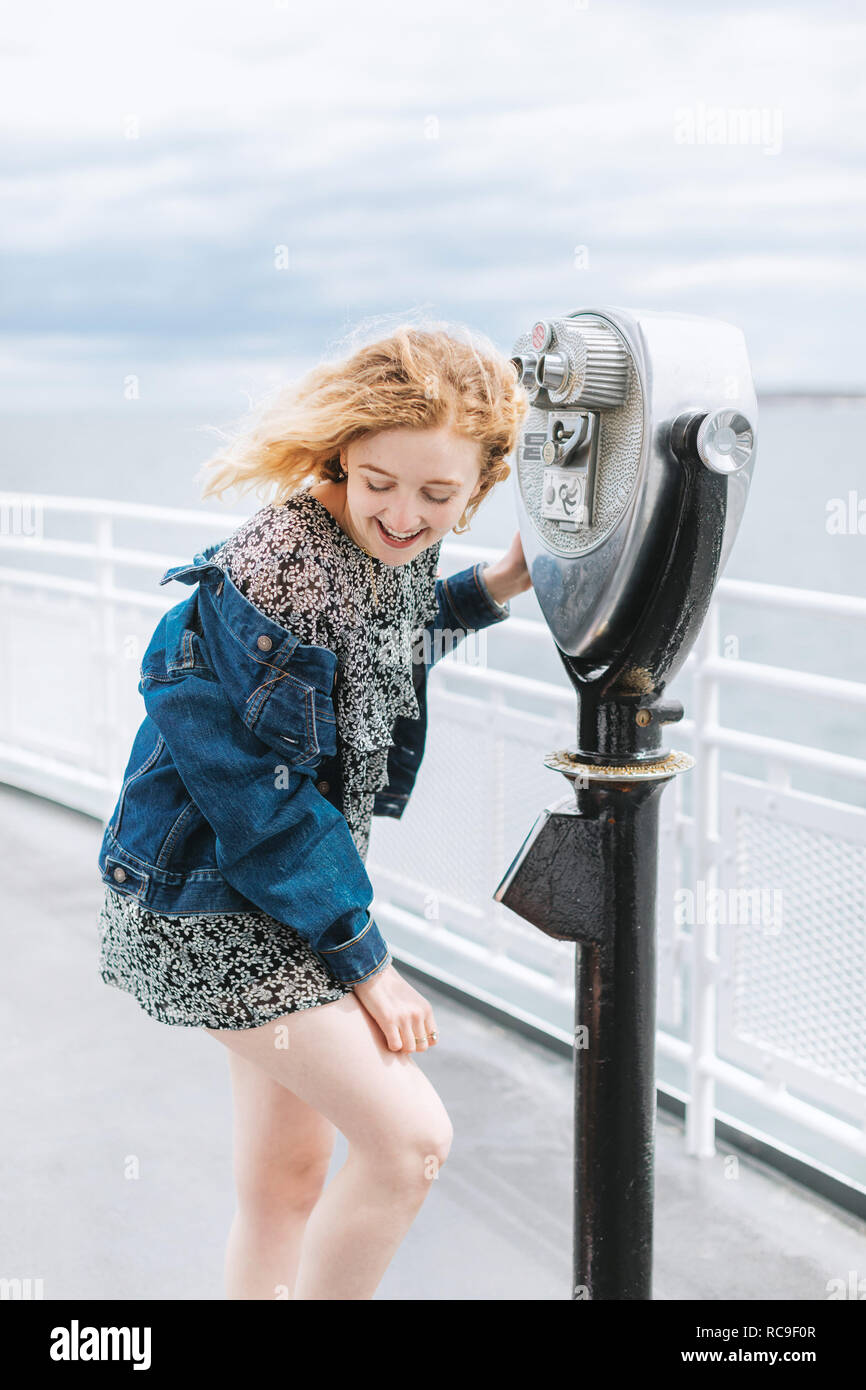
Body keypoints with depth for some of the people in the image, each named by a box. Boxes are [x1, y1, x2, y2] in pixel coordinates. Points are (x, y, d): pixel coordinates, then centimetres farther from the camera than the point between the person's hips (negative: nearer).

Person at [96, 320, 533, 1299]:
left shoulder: (392, 552, -3)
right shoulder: (270, 583, -28)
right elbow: (265, 805, -24)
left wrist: (497, 586, 4)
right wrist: (366, 965, -16)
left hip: (293, 884, 8)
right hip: (203, 903, -8)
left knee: (287, 1179, 16)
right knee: (410, 1138, -9)